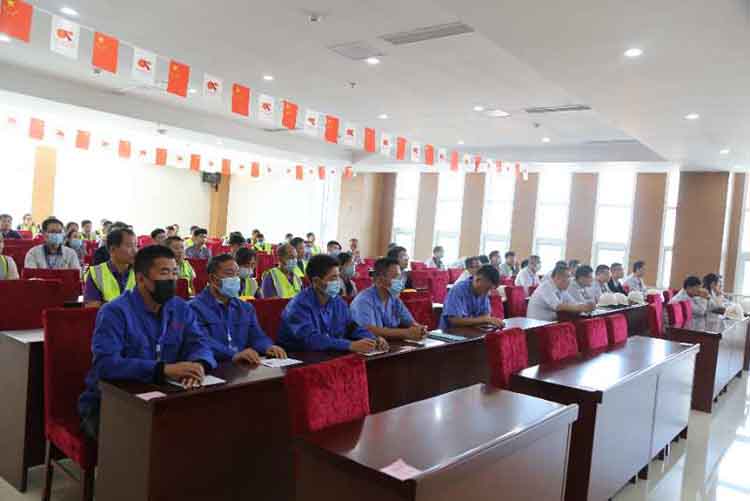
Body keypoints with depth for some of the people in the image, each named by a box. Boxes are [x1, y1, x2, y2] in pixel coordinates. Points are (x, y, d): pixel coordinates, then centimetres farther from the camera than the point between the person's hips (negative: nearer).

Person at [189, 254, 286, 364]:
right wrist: (234, 355, -32)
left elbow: (256, 336, 10)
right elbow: (204, 343, -18)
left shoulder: (246, 308, 19)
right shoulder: (196, 308, -4)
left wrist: (268, 347, -13)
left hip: (243, 365, 4)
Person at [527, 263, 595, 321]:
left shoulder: (562, 289, 7)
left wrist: (586, 306, -14)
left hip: (550, 323, 8)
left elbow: (574, 304, 5)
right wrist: (581, 308, -26)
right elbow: (558, 306, -27)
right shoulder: (546, 287, -17)